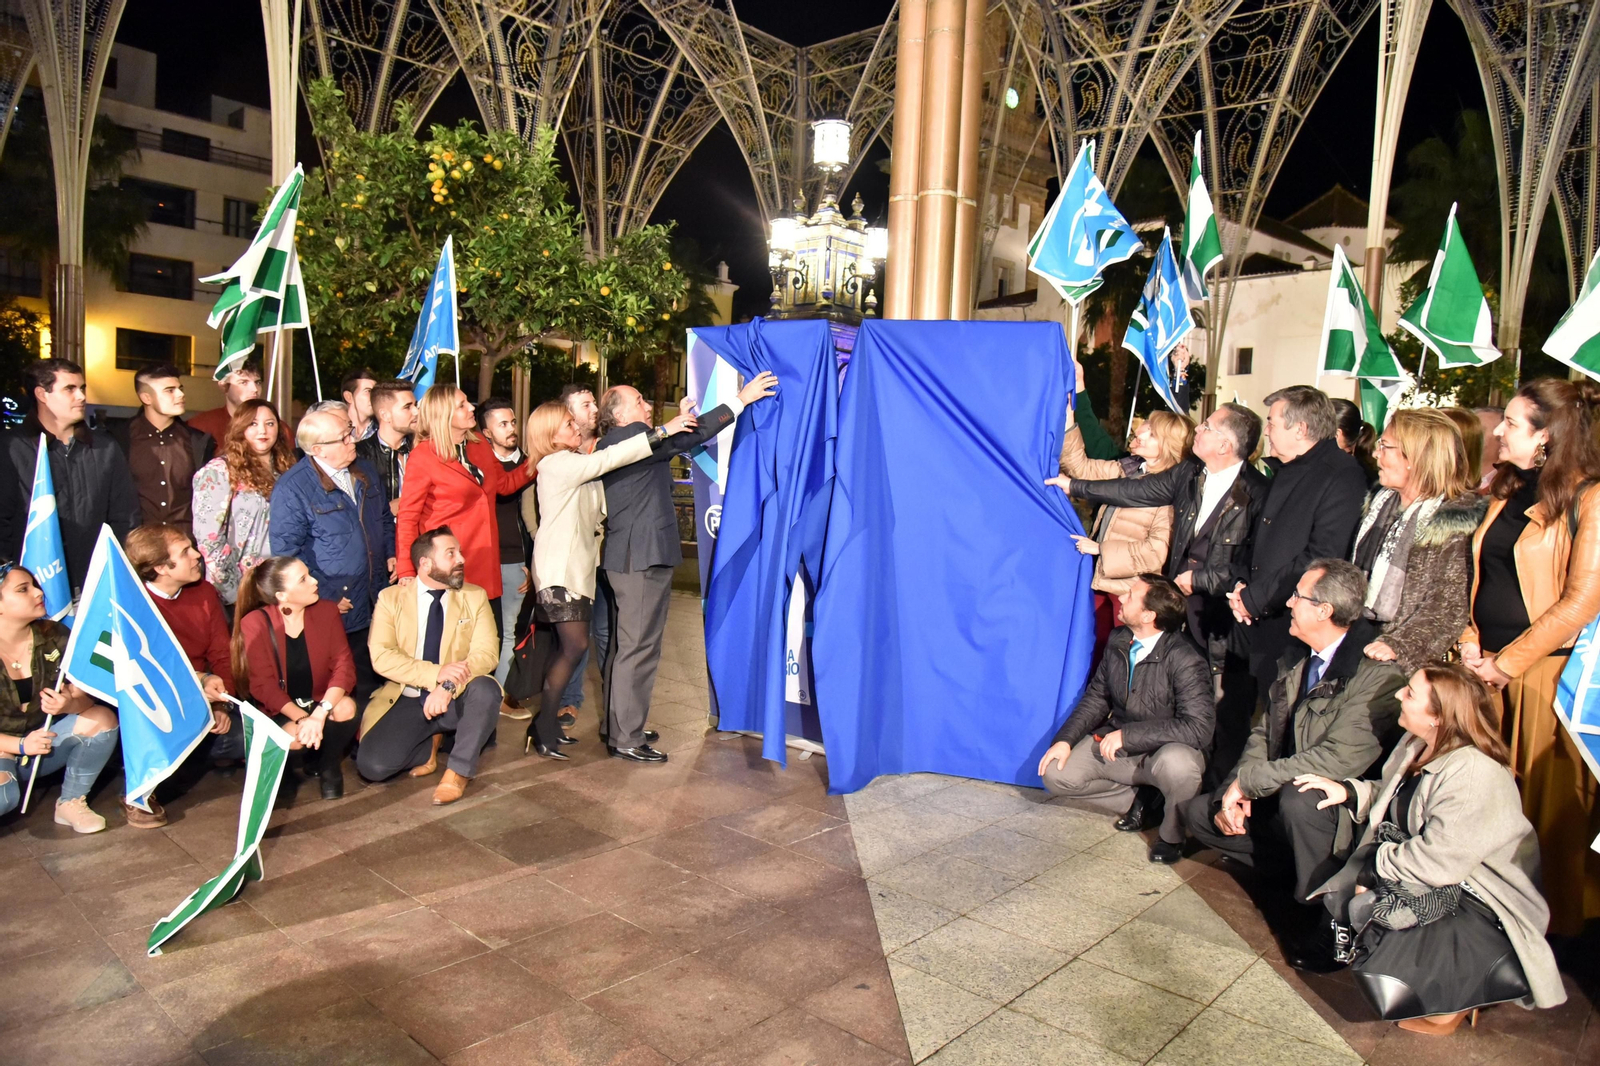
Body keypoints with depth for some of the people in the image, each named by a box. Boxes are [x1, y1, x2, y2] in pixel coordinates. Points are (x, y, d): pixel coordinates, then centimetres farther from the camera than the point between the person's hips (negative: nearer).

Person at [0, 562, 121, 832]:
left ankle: (71, 803, -6)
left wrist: (70, 704, -30)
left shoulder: (54, 637, -8)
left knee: (102, 719, -23)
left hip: (45, 738, 5)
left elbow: (85, 698, -7)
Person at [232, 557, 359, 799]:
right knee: (294, 736, -32)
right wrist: (301, 718, -30)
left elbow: (343, 665, -15)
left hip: (320, 702, 2)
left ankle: (328, 765, -1)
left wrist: (320, 713, -31)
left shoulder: (327, 610, -9)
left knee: (346, 708, -30)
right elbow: (263, 684, -16)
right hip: (279, 710, -2)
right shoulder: (254, 624, -14)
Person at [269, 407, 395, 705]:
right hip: (337, 608, -6)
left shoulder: (365, 473, 8)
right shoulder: (292, 488, -14)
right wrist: (325, 596, -15)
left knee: (378, 681, 15)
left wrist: (390, 554, 7)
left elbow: (384, 519, 23)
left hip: (377, 602, 6)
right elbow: (286, 552, -14)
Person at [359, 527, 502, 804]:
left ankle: (459, 769, -14)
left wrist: (449, 686, -28)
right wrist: (437, 673, -26)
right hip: (407, 701, 0)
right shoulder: (391, 598, -1)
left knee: (485, 689, -33)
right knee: (372, 765, -21)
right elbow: (382, 656, -12)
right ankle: (431, 744, 9)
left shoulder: (475, 597, 1)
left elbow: (487, 654, -10)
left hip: (456, 700, 0)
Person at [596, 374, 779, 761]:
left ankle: (617, 726, 28)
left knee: (623, 646, 18)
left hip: (625, 558, 11)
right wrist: (741, 399, -13)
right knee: (638, 649, -6)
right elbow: (691, 436, -16)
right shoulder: (630, 437, -13)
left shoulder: (607, 446, 16)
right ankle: (626, 739, 0)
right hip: (642, 558, -11)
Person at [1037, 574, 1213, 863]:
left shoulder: (1184, 659, -23)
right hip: (1115, 744, 6)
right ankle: (1142, 801, 6)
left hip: (1166, 751, -5)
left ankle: (1172, 834, -7)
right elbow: (1097, 697, 5)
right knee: (1056, 775, -13)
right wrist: (1065, 740, -10)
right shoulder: (1118, 641, -3)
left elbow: (1198, 728, -29)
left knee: (1176, 764, -40)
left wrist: (1127, 734, -31)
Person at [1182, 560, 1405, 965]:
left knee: (1297, 799, -38)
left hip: (1340, 812, -8)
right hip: (1281, 798, 8)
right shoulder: (1296, 657, 5)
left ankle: (1329, 924, -16)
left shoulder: (1379, 674, -22)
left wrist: (1248, 781, -23)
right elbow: (1266, 731, 9)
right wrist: (1237, 789, -9)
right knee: (1196, 811, -1)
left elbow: (1339, 760, -29)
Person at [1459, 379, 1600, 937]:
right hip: (1489, 664, 7)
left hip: (1546, 670, -6)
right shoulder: (1507, 490, 12)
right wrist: (1472, 640, 3)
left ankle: (1553, 918, 21)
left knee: (1545, 799, 4)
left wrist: (1508, 663, -13)